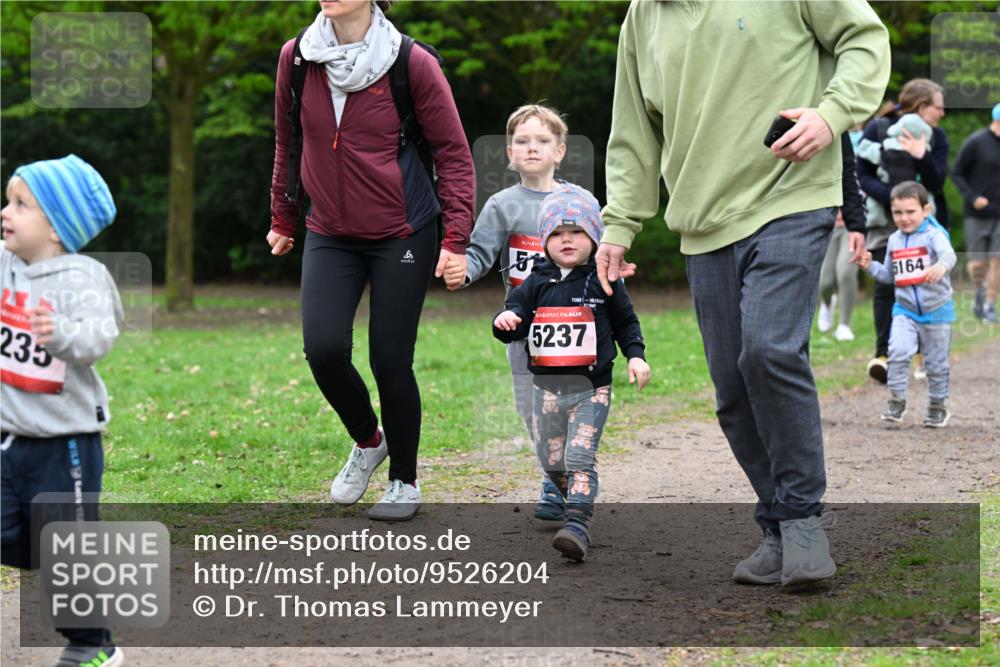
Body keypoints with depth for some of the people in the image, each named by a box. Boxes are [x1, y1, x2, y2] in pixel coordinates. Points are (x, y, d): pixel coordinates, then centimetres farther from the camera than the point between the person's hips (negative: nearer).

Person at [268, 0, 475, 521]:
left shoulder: (412, 64, -10)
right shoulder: (295, 58, 0)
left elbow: (453, 152, -4)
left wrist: (456, 238, -9)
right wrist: (282, 219, 21)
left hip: (402, 234, -3)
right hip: (329, 236, 3)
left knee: (390, 361, -2)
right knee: (323, 349, -12)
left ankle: (404, 482, 20)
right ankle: (366, 441, 19)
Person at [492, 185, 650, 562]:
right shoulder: (536, 283, 5)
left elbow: (625, 322, 11)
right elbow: (515, 322, 3)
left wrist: (636, 356, -1)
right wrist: (506, 322, -19)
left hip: (591, 388, -4)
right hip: (547, 387, 4)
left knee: (579, 458, -16)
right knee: (552, 463, 13)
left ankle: (577, 526, -23)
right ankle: (573, 502, 38)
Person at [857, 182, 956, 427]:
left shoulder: (934, 235, -12)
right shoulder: (894, 241, 6)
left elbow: (949, 255, -33)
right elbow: (889, 275, 18)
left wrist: (941, 266, -55)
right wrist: (870, 266, 1)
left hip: (936, 310, -3)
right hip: (905, 310, 3)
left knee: (936, 363, 8)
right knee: (898, 352, -17)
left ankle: (937, 406, 25)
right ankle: (897, 400, -5)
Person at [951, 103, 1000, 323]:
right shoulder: (975, 142, -8)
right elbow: (956, 173, -2)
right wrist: (973, 198, -13)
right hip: (977, 215, -3)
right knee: (977, 263, -2)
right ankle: (979, 291, 29)